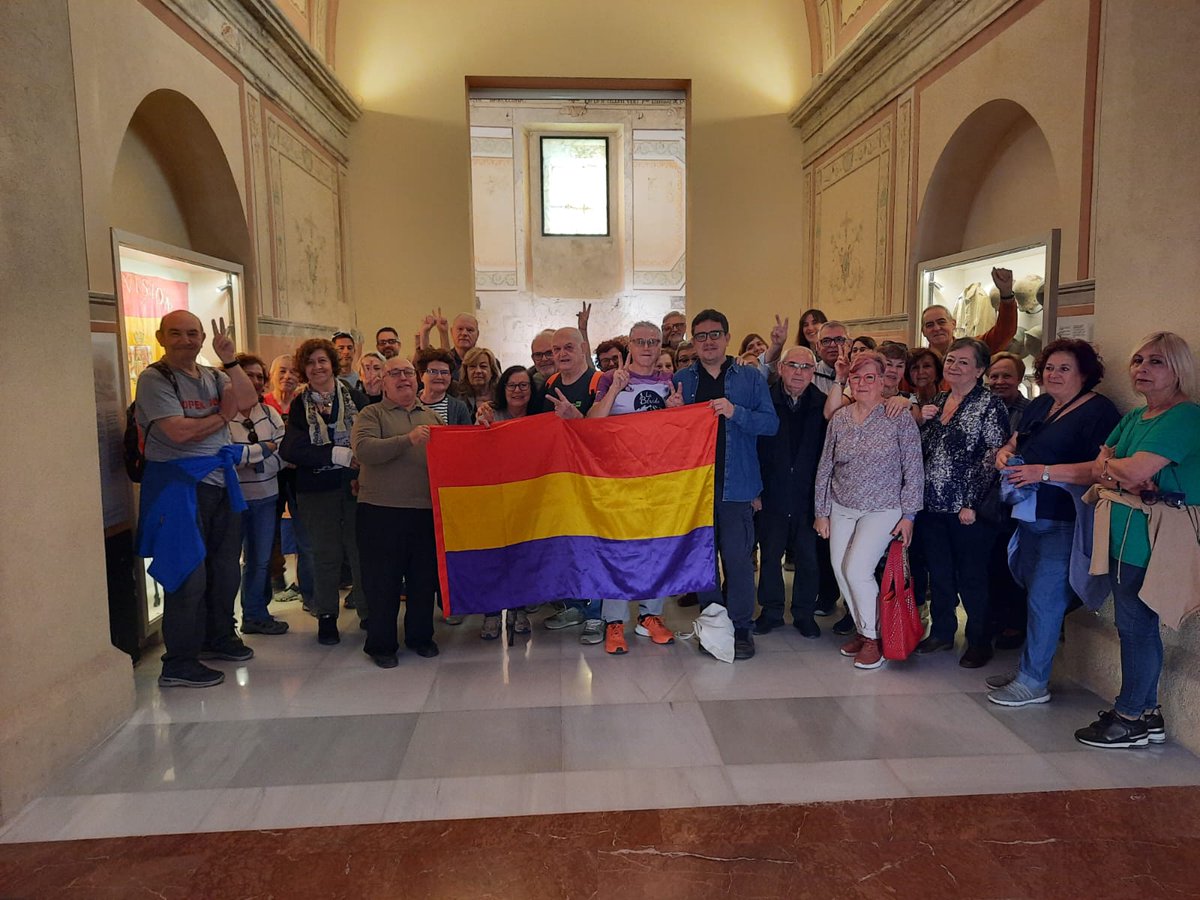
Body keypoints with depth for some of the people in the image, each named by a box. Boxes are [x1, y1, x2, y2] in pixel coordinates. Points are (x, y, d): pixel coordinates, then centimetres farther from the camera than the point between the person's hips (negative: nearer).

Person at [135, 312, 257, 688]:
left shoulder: (213, 376, 11)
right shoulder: (154, 379, -9)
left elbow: (247, 400, -5)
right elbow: (179, 431, -19)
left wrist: (230, 360, -14)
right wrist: (223, 416, -5)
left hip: (220, 482, 7)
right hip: (179, 485, -7)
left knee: (225, 568, 17)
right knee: (188, 576, -4)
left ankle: (218, 637, 35)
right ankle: (178, 664, 7)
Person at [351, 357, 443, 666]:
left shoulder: (431, 416, 15)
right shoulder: (371, 415, 1)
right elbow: (363, 449, -17)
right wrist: (407, 439, -26)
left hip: (426, 510, 4)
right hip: (381, 512, -4)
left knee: (425, 578, 12)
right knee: (382, 581, 5)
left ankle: (420, 635, 29)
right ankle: (381, 643, 19)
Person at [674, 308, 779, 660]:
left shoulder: (751, 377, 4)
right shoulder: (681, 379, 10)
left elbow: (771, 423, -3)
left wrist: (736, 412, -18)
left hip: (735, 482, -3)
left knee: (737, 556, -5)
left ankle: (741, 628, 8)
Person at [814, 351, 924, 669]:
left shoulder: (900, 418, -9)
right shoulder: (839, 419, 3)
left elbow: (914, 471, -7)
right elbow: (825, 468, 7)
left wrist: (908, 514, -9)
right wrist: (822, 512, 7)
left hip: (882, 510, -5)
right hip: (842, 508, 5)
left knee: (857, 570, -14)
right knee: (841, 571, 4)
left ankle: (872, 638, 6)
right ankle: (861, 629, 25)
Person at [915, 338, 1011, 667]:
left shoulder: (989, 405, -8)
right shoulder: (937, 401, 11)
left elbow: (991, 458, -13)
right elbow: (921, 449, 17)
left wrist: (973, 503, -17)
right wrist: (922, 421, -2)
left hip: (967, 508, -6)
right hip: (932, 504, 6)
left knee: (971, 577, 5)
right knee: (938, 572, 15)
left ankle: (980, 642, 20)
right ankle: (942, 631, 30)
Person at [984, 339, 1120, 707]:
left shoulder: (1099, 411, -12)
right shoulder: (1039, 406, 13)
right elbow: (1016, 442, 22)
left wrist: (1043, 472, -26)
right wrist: (1005, 453, -2)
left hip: (1064, 522, -8)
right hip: (1029, 515, 8)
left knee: (1044, 599, -5)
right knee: (1033, 593, 16)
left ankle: (1033, 681, 6)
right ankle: (1029, 668, 28)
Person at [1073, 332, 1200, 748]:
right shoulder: (1134, 416, 15)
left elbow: (1138, 469, -24)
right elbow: (1099, 467, 9)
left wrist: (1109, 464, -2)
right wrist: (1119, 478, -13)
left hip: (1152, 538, -9)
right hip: (1123, 530, 9)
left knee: (1135, 624, -2)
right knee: (1138, 625, 14)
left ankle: (1129, 718, 11)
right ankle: (1148, 714, 26)